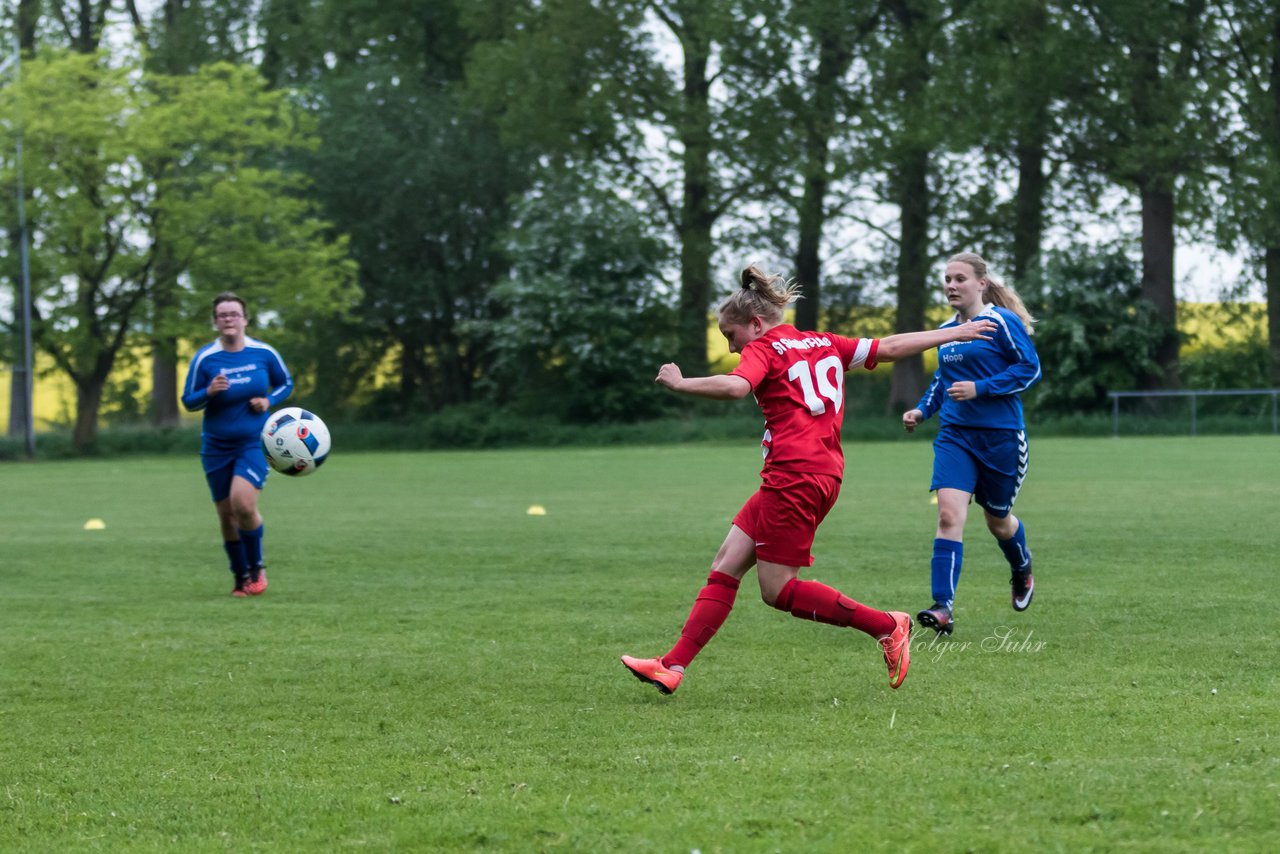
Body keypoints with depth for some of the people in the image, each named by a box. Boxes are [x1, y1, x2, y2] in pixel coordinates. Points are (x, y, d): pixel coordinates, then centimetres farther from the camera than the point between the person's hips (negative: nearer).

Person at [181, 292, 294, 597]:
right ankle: (241, 578, 23)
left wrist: (269, 401, -9)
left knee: (243, 503, -22)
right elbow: (188, 401, -1)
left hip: (254, 443, -2)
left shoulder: (264, 353, -5)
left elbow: (286, 384, 11)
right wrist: (209, 392, -22)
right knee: (226, 514, 4)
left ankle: (256, 568, 0)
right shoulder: (204, 358, -7)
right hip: (216, 447, 2)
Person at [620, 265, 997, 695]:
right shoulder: (824, 343, 18)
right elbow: (890, 348, 20)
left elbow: (735, 386, -24)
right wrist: (952, 334, 29)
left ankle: (886, 625, -3)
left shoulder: (764, 350, -4)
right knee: (725, 566, 6)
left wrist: (680, 384, -11)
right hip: (824, 474, 10)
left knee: (778, 590, -5)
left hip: (793, 477, -10)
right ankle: (673, 667, 1)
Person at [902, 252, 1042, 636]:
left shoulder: (1002, 322, -10)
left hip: (1001, 437, -4)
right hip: (955, 435, 4)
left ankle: (1022, 573, 47)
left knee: (998, 520, 13)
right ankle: (943, 607, -21)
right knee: (949, 514, -16)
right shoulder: (946, 330, 10)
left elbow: (1030, 368, -13)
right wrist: (922, 410, 9)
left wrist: (980, 388, -20)